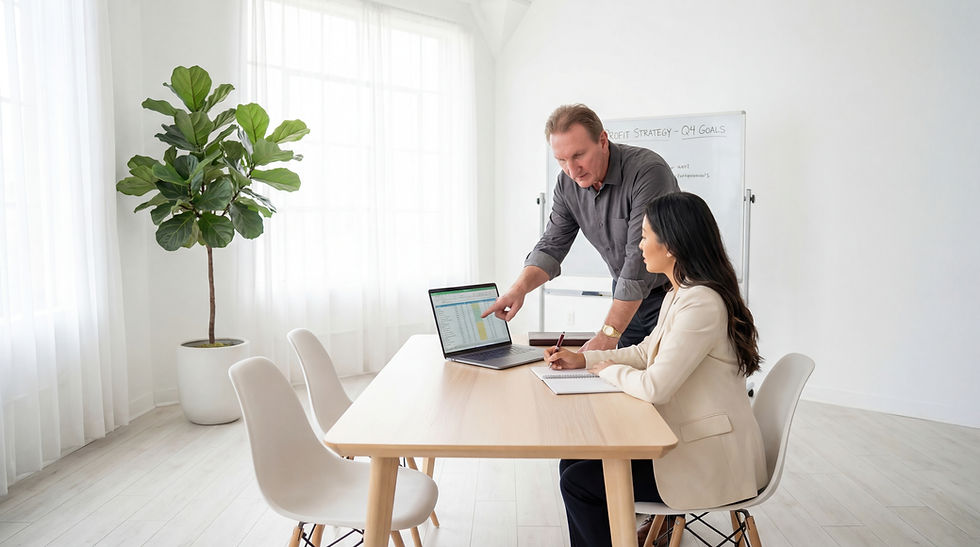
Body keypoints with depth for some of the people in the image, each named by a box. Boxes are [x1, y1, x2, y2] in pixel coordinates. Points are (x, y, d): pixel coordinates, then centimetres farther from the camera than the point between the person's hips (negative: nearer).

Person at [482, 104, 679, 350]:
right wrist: (519, 288, -21)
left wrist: (608, 335, -29)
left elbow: (642, 259, -30)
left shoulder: (648, 171, -27)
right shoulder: (567, 183, -5)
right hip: (627, 293, 6)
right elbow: (552, 245, -1)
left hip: (671, 291, -5)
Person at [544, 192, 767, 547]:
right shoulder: (680, 295, 8)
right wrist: (582, 359, 10)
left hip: (711, 463, -10)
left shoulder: (702, 303, -25)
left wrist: (609, 370, -8)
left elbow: (655, 387, -27)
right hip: (686, 439, 10)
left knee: (578, 483, -7)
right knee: (572, 461, 7)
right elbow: (645, 352, 18)